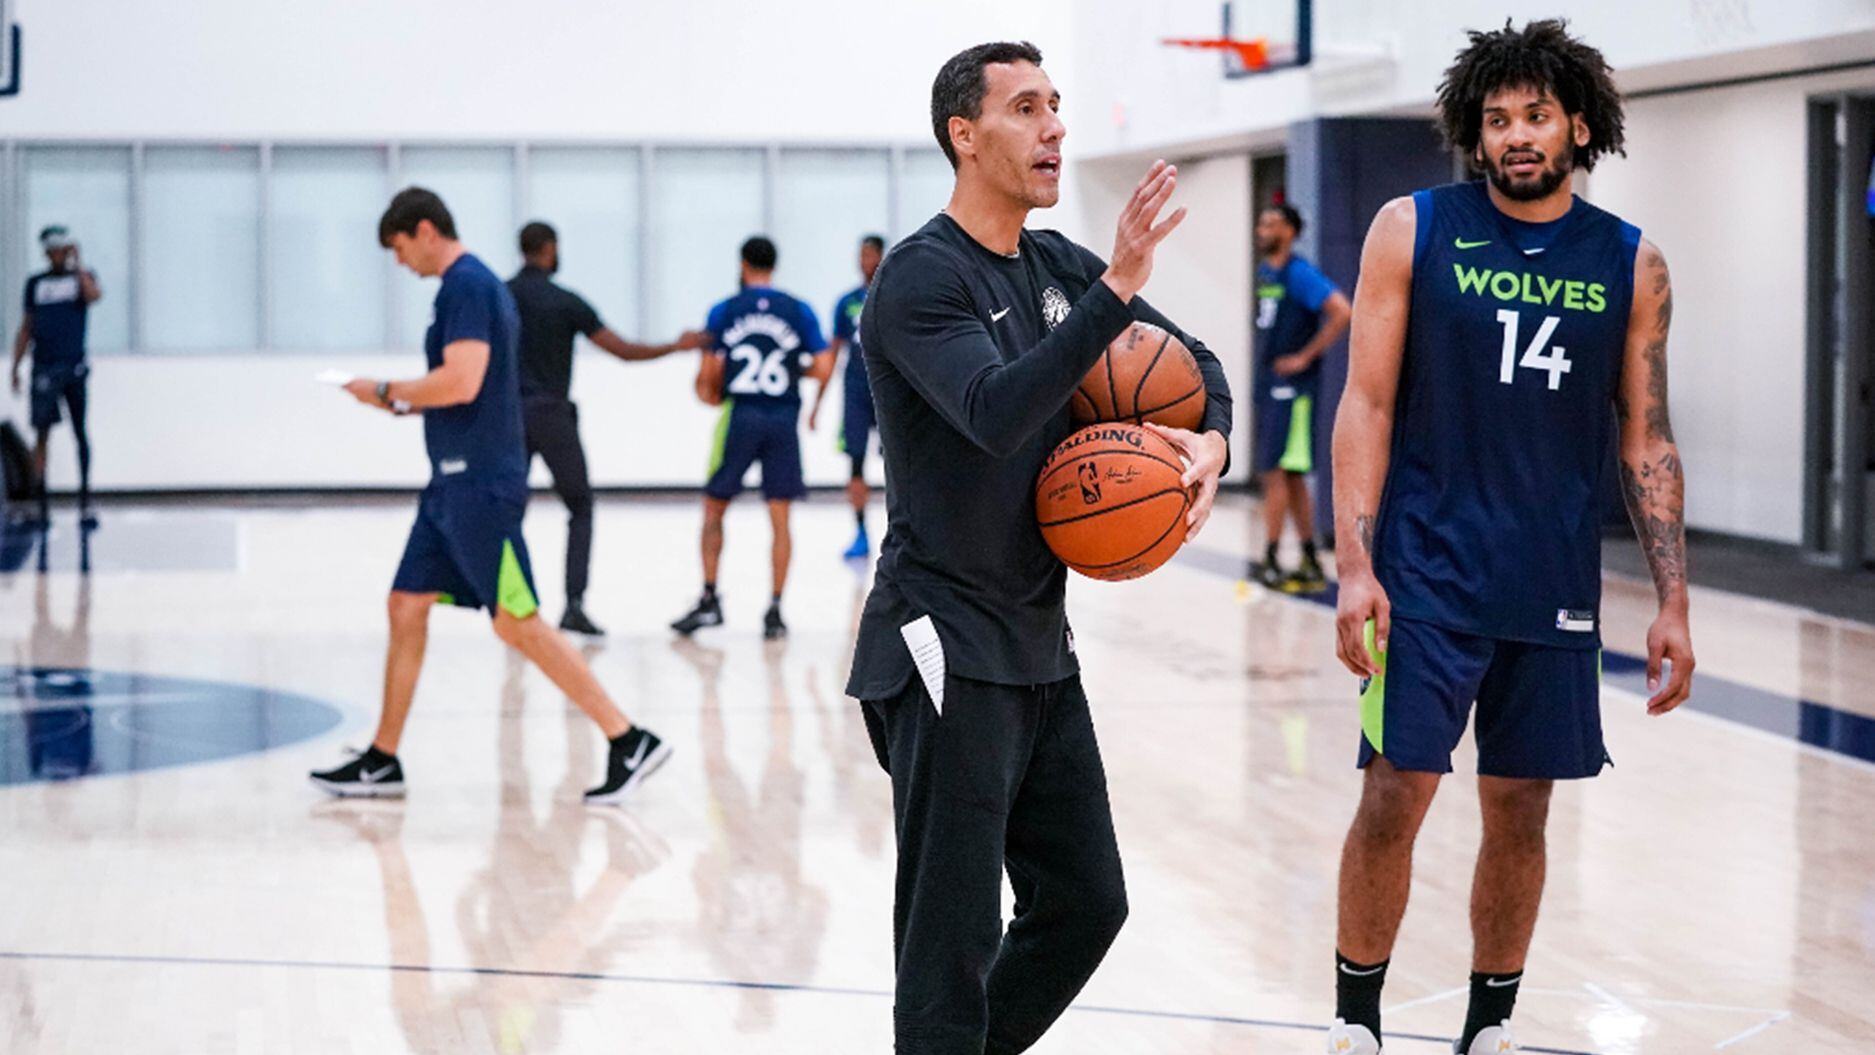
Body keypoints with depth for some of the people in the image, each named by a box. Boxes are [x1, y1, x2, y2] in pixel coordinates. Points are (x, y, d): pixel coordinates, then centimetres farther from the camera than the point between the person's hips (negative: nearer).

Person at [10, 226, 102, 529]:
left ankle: (85, 500, 8)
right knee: (42, 434, -3)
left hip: (74, 365, -1)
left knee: (80, 432, 2)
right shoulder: (35, 283, 13)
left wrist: (77, 265, -9)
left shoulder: (81, 277, 7)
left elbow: (93, 295, -17)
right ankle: (41, 502, -2)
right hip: (44, 366, 1)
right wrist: (15, 366, 9)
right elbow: (26, 328, 15)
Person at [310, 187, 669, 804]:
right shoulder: (478, 284, 18)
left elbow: (462, 382, -24)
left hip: (479, 486, -11)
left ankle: (630, 742, -7)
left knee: (516, 623, -9)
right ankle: (381, 764, 16)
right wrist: (405, 403, 17)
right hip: (455, 482, 11)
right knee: (407, 607, 11)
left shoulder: (465, 286, -13)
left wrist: (387, 392, -12)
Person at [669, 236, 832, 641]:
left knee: (714, 509, 12)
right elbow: (824, 369, -2)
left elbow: (708, 376, -1)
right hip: (784, 418, 1)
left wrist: (711, 394, 21)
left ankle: (709, 600, 6)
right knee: (779, 518, 5)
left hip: (739, 415, -1)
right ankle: (774, 611, 2)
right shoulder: (799, 311, 2)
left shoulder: (723, 312, 1)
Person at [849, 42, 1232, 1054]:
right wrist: (1117, 290, -34)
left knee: (1085, 903, 13)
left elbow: (1195, 361, 18)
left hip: (1038, 639, 8)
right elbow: (995, 412, -29)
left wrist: (1210, 440, -4)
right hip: (948, 645, -8)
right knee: (954, 937, -5)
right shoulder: (921, 277, -13)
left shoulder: (1061, 267, 11)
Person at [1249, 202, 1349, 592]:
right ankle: (1311, 564, 17)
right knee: (1292, 476, 11)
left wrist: (1307, 356, -18)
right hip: (1269, 385, 9)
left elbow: (1342, 312, -23)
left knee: (1276, 472, -9)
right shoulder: (1265, 272, 13)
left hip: (1290, 386, -9)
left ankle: (1270, 560, -5)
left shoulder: (1299, 273, -13)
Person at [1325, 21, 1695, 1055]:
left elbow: (1647, 443, 8)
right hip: (1427, 574, -2)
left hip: (1554, 588, 2)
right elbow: (1366, 405, -3)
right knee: (1394, 796, -4)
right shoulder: (1413, 231, -1)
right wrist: (1355, 566, -12)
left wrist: (1671, 605, 3)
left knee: (1520, 812, 8)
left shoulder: (1631, 265, 4)